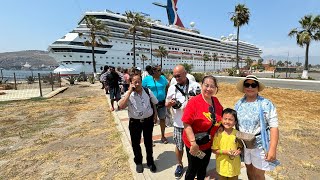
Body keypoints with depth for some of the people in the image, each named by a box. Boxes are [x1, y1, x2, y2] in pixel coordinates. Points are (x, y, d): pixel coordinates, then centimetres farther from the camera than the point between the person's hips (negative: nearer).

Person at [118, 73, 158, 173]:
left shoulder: (148, 92, -5)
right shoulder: (128, 94, -11)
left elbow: (154, 104, 10)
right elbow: (121, 106, -29)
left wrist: (155, 115, 8)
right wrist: (130, 92, -27)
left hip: (148, 120, 1)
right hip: (135, 122, -1)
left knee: (148, 142, 17)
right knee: (135, 143, 15)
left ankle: (150, 162, 41)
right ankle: (138, 162, 42)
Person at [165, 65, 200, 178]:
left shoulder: (195, 86, -7)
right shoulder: (172, 88, 1)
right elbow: (166, 105, 9)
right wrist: (170, 103, -15)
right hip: (178, 123, 2)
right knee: (179, 146, 16)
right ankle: (179, 165, 42)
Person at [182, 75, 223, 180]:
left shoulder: (216, 101, -3)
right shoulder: (194, 101, -22)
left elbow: (221, 119, 12)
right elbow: (187, 124, -23)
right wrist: (193, 143, -24)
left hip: (208, 144, 6)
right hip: (194, 144, -5)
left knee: (203, 169, 25)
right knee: (193, 169, 16)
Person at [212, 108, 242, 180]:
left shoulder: (237, 133, -8)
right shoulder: (218, 134, -15)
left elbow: (241, 146, 6)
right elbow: (214, 150, -9)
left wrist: (239, 151, -14)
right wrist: (224, 152, -22)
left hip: (234, 166, 2)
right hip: (222, 165, -2)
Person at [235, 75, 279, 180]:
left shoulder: (266, 104, -13)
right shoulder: (238, 104, 0)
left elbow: (274, 127, -16)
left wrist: (272, 149, -21)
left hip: (260, 145, -4)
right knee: (249, 170, 22)